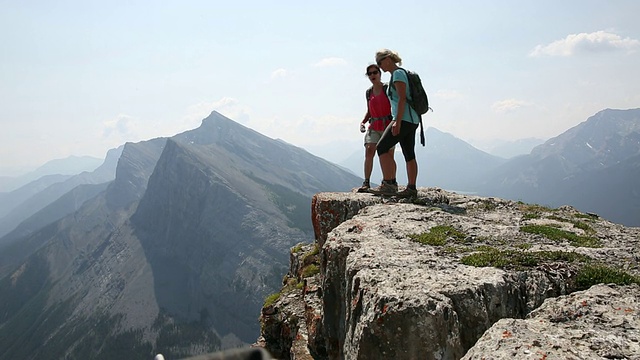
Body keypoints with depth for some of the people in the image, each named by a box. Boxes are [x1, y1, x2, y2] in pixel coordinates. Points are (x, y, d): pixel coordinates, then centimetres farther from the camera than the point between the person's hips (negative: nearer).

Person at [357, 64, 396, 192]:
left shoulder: (388, 88, -2)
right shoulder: (368, 92, 13)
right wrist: (363, 122, 5)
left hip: (388, 125, -4)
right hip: (374, 127, 4)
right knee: (369, 152, -12)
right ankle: (366, 182, -12)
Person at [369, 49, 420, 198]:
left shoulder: (398, 74, -8)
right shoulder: (399, 74, 21)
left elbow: (402, 99, -18)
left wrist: (397, 122, -24)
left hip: (404, 119, -10)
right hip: (411, 120, 10)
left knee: (382, 147, -13)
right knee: (409, 154, 8)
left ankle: (388, 184, -18)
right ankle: (411, 188, 10)